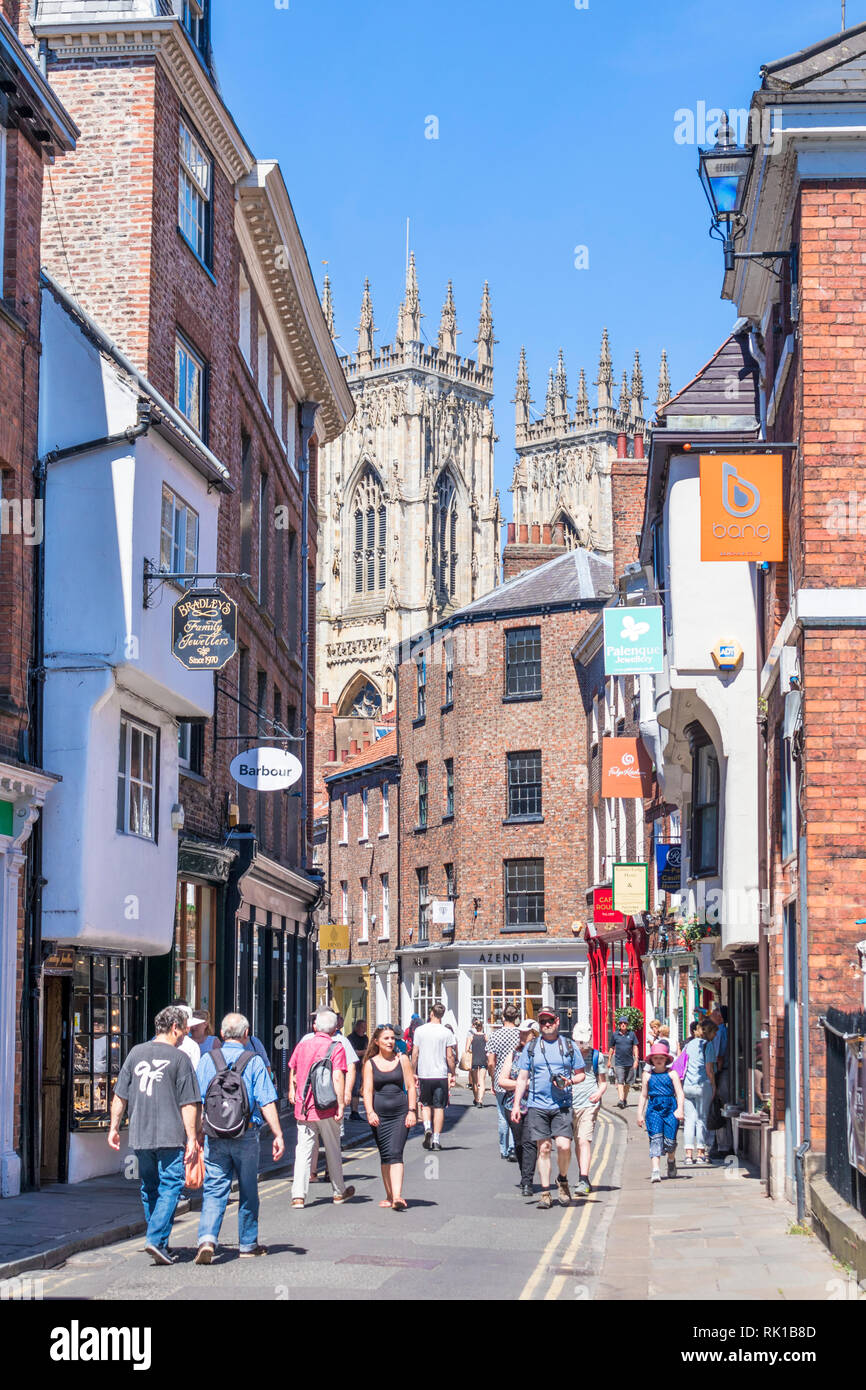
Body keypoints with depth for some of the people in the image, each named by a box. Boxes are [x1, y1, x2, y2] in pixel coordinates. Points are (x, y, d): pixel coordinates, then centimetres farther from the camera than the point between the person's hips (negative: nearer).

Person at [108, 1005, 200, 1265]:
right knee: (170, 1187, -2)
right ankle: (156, 1239, -15)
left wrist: (114, 1127, 19)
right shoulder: (179, 1058, -5)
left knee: (149, 1189, 15)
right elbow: (188, 1104, -7)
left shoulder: (136, 1053, 8)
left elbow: (120, 1096, 11)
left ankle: (159, 1243, 21)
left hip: (140, 1136, 5)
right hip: (170, 1136, -5)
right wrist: (192, 1137, -5)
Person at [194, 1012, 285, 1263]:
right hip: (246, 1136, -1)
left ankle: (207, 1239, -19)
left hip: (214, 1137, 1)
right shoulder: (254, 1061, -3)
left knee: (213, 1191, 1)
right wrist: (278, 1135, -5)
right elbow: (266, 1103, -8)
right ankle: (247, 1244, 22)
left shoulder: (208, 1059, 3)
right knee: (248, 1192, 13)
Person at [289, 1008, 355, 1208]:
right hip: (327, 1108, -3)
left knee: (303, 1150, 3)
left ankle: (298, 1195, -7)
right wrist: (341, 1104, -15)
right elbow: (338, 1078, -17)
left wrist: (292, 1091, 34)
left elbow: (293, 1071, 18)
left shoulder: (302, 1045, 5)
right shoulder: (336, 1048, -8)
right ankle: (339, 1192, 25)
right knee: (333, 1150, 12)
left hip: (304, 1107, 3)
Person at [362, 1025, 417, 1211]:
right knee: (385, 1156, 6)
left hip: (400, 1113, -1)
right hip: (379, 1115, 1)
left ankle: (397, 1197, -21)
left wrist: (411, 1111, -2)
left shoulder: (402, 1060, 6)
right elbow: (367, 1090, -1)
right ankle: (389, 1196, 16)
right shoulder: (370, 1063, 4)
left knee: (396, 1153, -13)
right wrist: (370, 1112, -15)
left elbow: (410, 1087, 6)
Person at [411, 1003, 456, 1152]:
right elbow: (450, 1056, -4)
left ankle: (427, 1127, -8)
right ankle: (436, 1139, 3)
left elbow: (415, 1054, 2)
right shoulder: (447, 1032, -4)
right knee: (439, 1107, 5)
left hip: (424, 1074, 1)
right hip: (441, 1074, -1)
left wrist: (413, 1072, 11)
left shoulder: (419, 1031, 0)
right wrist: (452, 1073, 8)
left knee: (425, 1105, 16)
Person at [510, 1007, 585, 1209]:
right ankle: (545, 1192, 7)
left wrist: (570, 1081, -8)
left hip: (562, 1106, -1)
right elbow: (522, 1079, 11)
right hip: (537, 1105, 1)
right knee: (543, 1148, 1)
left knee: (563, 1145, -13)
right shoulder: (531, 1047, 10)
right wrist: (516, 1104, 2)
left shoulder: (569, 1046, 9)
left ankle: (563, 1179, 13)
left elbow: (581, 1073, 14)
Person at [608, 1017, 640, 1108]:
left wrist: (636, 1060, -6)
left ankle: (625, 1100, 24)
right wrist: (609, 1060, 14)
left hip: (630, 1062, 2)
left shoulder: (632, 1034, 4)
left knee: (627, 1083, 10)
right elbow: (612, 1048, 12)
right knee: (620, 1081, -14)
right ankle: (620, 1100, -25)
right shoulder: (615, 1035, 3)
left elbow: (635, 1047, 4)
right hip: (619, 1062, -2)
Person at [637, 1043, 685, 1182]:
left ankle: (671, 1160, 31)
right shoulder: (647, 1075, 10)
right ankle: (655, 1170, -19)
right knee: (655, 1138, -13)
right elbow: (643, 1095, 14)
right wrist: (640, 1114, 11)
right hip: (654, 1109, 1)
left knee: (670, 1139, -3)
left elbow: (679, 1093, 1)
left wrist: (680, 1109, -13)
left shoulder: (672, 1074, 6)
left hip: (670, 1108, -1)